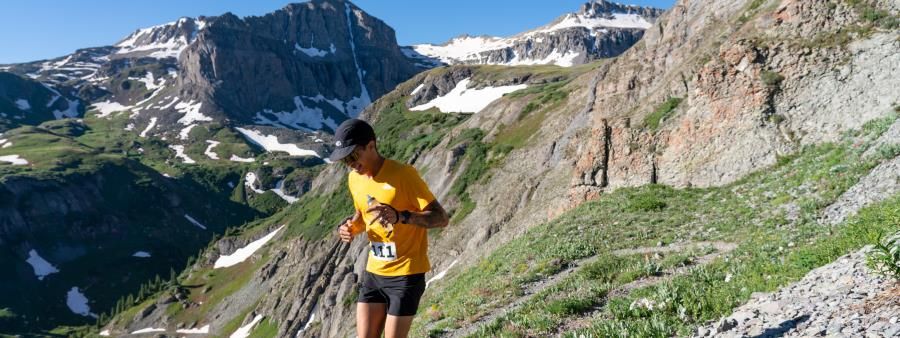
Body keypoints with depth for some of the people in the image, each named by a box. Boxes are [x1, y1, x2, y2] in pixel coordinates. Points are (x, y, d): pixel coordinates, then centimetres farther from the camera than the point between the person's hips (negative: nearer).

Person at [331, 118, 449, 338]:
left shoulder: (403, 174, -18)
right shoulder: (354, 178, 3)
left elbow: (441, 218, -19)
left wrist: (401, 216, -36)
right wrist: (352, 226, -4)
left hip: (406, 274, -6)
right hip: (373, 272, 6)